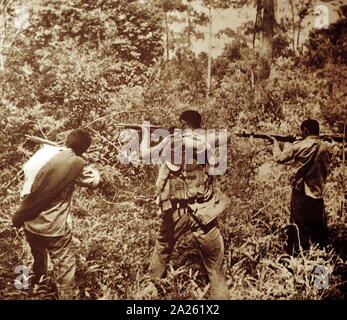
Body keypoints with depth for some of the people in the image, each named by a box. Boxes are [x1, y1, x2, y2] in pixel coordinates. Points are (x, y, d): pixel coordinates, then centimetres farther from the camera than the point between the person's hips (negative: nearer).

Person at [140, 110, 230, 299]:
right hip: (204, 211, -1)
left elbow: (145, 153, 4)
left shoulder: (172, 142, -6)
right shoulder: (206, 142, -6)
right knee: (214, 260, 11)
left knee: (163, 246, 29)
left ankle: (152, 282, 47)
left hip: (175, 211, 1)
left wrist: (146, 132, 22)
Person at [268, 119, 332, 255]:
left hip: (301, 194, -4)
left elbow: (279, 158, -3)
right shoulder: (327, 148, -2)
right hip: (318, 196, 4)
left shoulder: (299, 146, -14)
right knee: (320, 231, 18)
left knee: (300, 231, 3)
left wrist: (275, 143, 13)